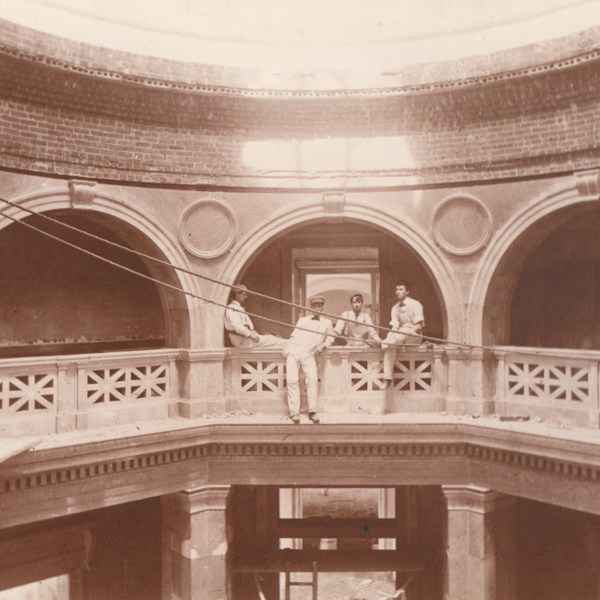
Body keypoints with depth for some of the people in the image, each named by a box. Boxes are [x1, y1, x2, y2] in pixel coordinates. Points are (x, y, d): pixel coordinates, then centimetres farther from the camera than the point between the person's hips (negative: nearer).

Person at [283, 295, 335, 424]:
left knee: (313, 379, -19)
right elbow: (294, 336, 17)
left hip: (308, 354, 0)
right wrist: (288, 348, 2)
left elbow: (331, 337, 28)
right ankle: (294, 411, -13)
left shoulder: (326, 323, 17)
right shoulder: (302, 320, 19)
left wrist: (323, 345, 9)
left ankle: (312, 411, -9)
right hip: (294, 351, 0)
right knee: (292, 380, -15)